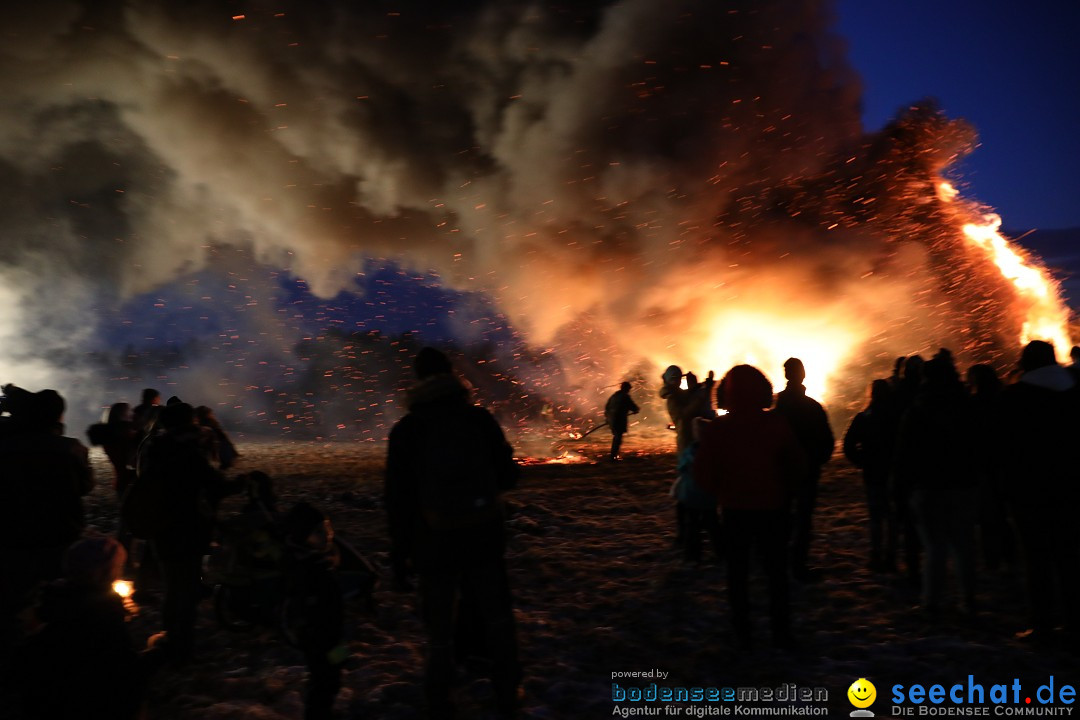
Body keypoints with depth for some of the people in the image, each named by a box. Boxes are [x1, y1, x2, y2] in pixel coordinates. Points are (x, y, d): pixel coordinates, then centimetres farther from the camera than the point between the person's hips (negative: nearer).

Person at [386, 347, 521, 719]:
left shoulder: (406, 429, -7)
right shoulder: (480, 417, -4)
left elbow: (399, 496, -7)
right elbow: (507, 476, 1)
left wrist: (399, 551, 2)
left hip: (435, 542, -1)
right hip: (484, 536, 1)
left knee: (440, 625, 13)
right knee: (496, 615, 16)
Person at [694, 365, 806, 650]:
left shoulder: (717, 429, -13)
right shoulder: (778, 424, -10)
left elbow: (704, 476, -10)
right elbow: (798, 467, 1)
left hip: (735, 509, 0)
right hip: (772, 508, 1)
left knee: (738, 571, 12)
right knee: (776, 570, 13)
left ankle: (742, 631, 15)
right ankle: (781, 631, 16)